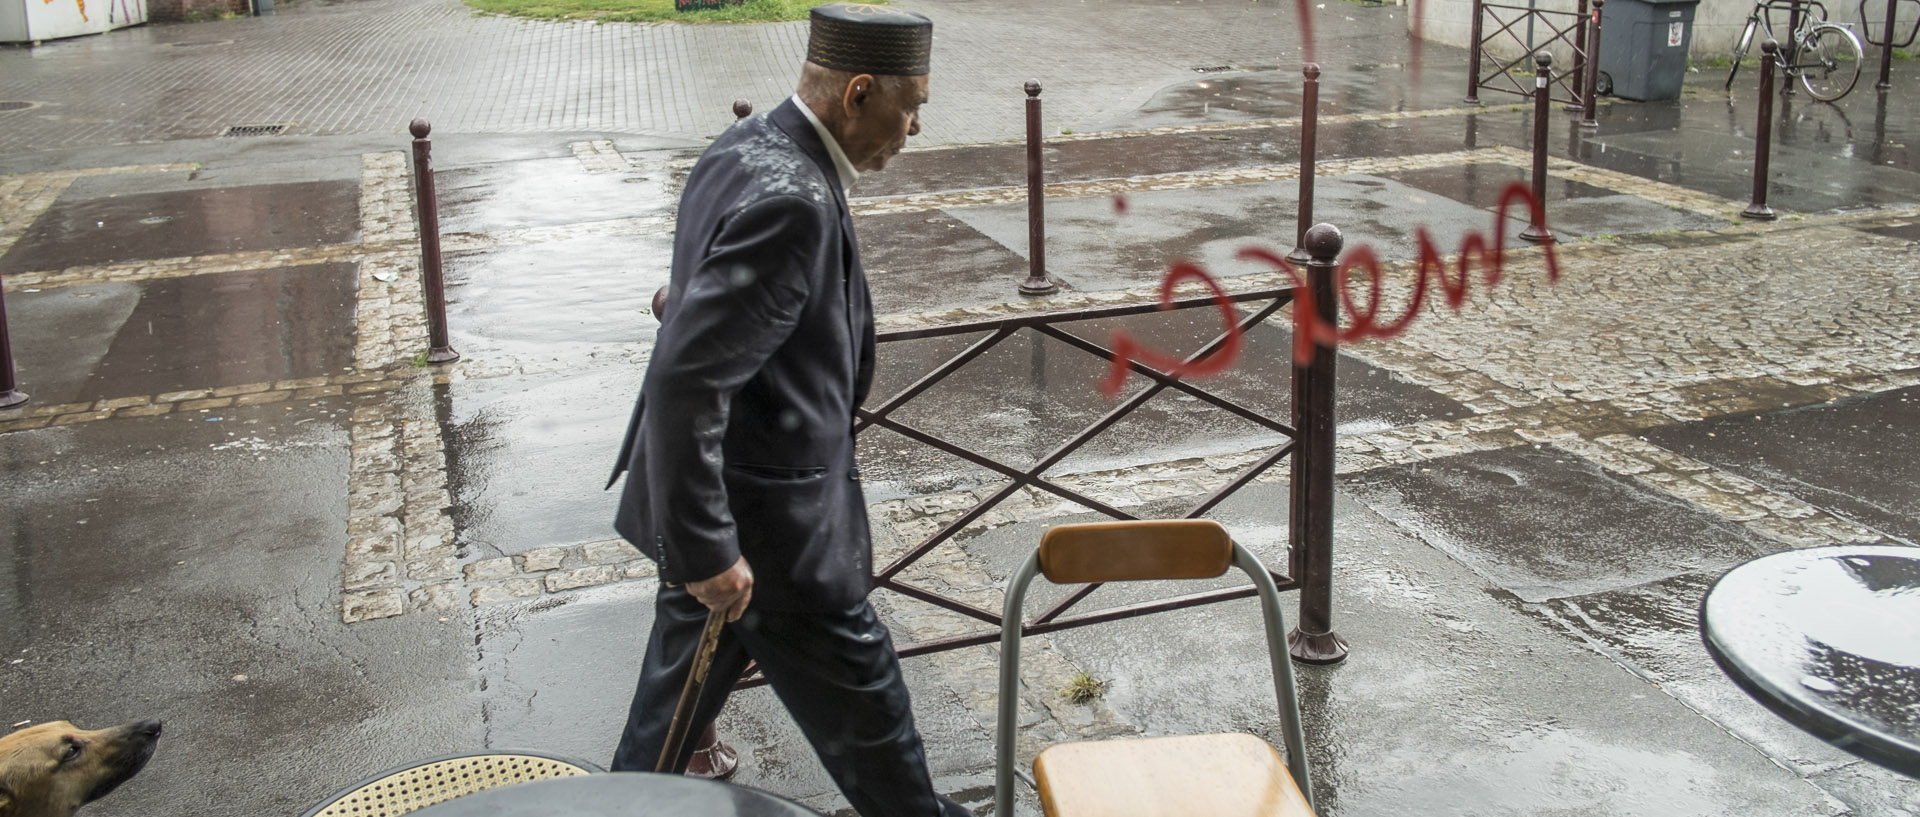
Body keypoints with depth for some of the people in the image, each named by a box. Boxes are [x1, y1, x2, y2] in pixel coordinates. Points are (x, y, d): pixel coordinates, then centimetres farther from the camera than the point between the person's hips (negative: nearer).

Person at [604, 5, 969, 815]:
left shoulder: (743, 148, 4)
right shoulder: (790, 203, -27)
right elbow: (686, 382, -31)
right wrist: (708, 550, -26)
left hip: (709, 501, 10)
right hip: (763, 521, -9)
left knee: (683, 690, 25)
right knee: (862, 707, 12)